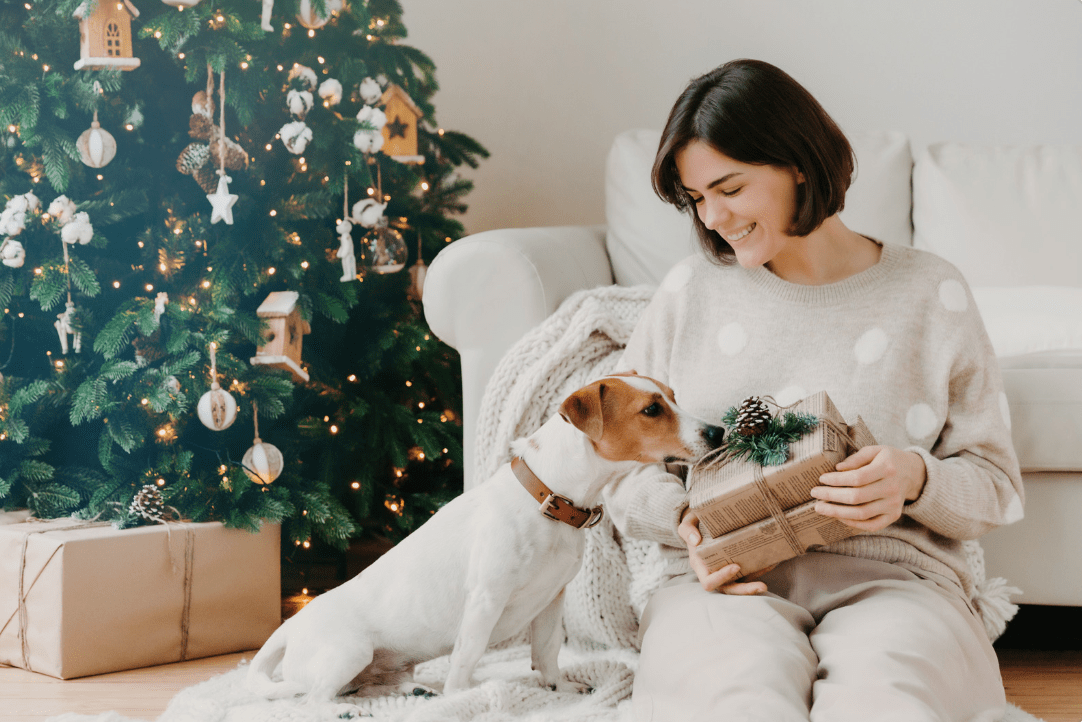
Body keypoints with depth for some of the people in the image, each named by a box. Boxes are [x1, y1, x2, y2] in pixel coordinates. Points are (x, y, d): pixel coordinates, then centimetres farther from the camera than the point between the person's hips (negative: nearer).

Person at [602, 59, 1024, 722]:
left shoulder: (930, 292, 9)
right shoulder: (692, 289, 14)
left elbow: (997, 486, 10)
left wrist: (917, 481, -12)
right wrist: (683, 518, -6)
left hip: (891, 580, 0)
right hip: (729, 583, 1)